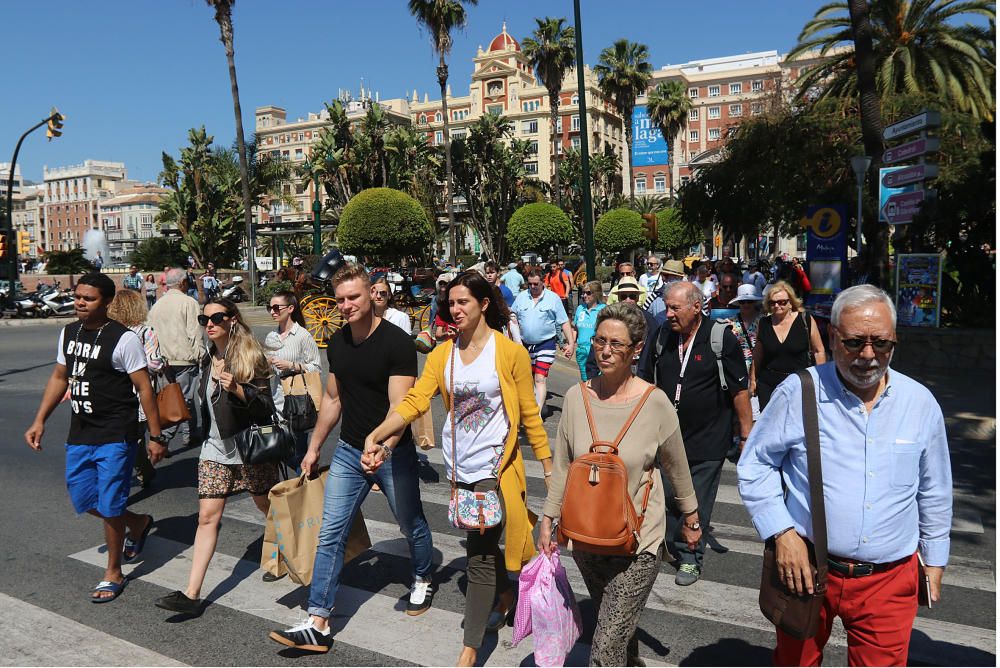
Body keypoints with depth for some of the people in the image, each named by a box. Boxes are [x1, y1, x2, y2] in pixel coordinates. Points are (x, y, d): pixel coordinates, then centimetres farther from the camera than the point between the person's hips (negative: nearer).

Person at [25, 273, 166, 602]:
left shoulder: (123, 339, -15)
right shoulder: (68, 333, 6)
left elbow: (144, 387, -15)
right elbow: (59, 378, 16)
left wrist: (155, 437, -15)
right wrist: (39, 421, 11)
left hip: (115, 438, -7)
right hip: (79, 435, 7)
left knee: (109, 507, 0)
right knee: (83, 500, 15)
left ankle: (113, 574, 19)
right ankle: (139, 523, 40)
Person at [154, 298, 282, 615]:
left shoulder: (251, 356, -12)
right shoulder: (208, 359, 7)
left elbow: (267, 407, -18)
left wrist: (237, 389, -29)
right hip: (215, 449, 5)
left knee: (267, 505, 12)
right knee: (208, 516, -1)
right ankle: (191, 594, -1)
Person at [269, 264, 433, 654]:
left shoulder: (396, 342, -19)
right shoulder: (338, 343, 1)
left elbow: (399, 408, -26)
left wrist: (382, 447, -44)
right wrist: (314, 448, 16)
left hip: (393, 453, -5)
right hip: (348, 452, 5)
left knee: (411, 525, 16)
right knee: (330, 535, 0)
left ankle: (423, 580, 45)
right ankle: (318, 625, 6)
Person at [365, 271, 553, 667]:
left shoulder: (509, 351, -8)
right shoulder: (443, 354, 3)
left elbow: (529, 413, -3)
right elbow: (414, 401, -7)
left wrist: (548, 466, 0)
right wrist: (377, 435, -22)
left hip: (494, 463, -5)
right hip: (459, 464, 5)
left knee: (479, 555, -5)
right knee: (484, 543, 21)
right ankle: (505, 598, 48)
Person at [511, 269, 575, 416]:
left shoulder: (553, 298, -4)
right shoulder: (521, 297, 5)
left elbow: (564, 322, -2)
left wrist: (571, 343, -9)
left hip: (546, 344, -4)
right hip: (525, 344, 4)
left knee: (540, 379, -13)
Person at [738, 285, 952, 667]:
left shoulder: (921, 403, 0)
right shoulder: (797, 392, -10)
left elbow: (934, 493, 12)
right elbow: (755, 464, -2)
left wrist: (934, 561, 16)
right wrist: (781, 533, -11)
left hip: (889, 579, 1)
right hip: (805, 567, -1)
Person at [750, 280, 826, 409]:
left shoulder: (806, 320, -5)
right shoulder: (763, 324, 3)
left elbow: (819, 351, 2)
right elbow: (757, 355, 13)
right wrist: (753, 380, 14)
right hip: (768, 384, 2)